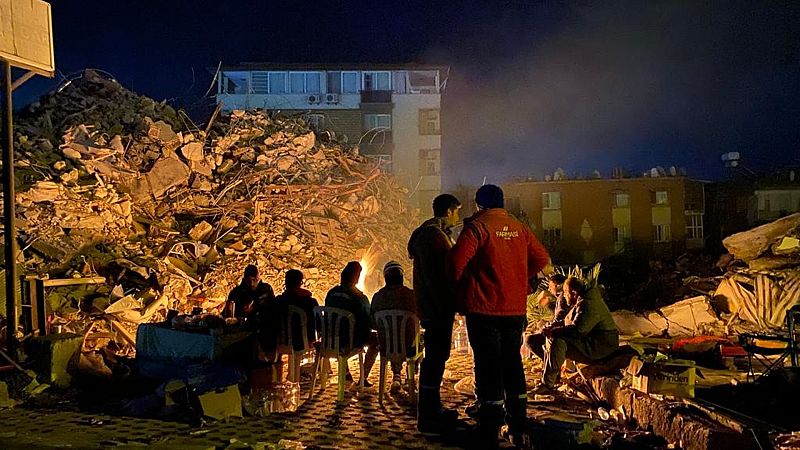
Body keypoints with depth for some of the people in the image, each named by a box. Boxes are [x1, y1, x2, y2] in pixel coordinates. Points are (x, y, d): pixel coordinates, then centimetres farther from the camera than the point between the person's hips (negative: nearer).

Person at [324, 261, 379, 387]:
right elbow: (370, 323, -11)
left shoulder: (331, 293, -3)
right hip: (352, 341, -5)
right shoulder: (360, 297, -19)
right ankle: (364, 378, 19)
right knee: (375, 340, 21)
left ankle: (346, 373, 44)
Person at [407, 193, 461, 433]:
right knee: (435, 357, -7)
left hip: (437, 307, 11)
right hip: (437, 307, -11)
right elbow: (433, 274, -23)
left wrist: (450, 303, 22)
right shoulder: (433, 234, -15)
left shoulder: (439, 233, 20)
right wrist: (445, 304, -22)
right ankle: (427, 417, -1)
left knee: (436, 356, 16)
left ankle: (432, 408, 26)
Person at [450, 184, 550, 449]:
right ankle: (518, 429, 25)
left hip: (484, 309, -5)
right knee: (512, 363, 16)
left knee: (488, 367, 1)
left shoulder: (477, 227, -10)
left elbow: (457, 261, -19)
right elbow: (541, 259, 13)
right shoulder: (520, 229, 8)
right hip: (515, 309, 6)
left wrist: (458, 286, -1)